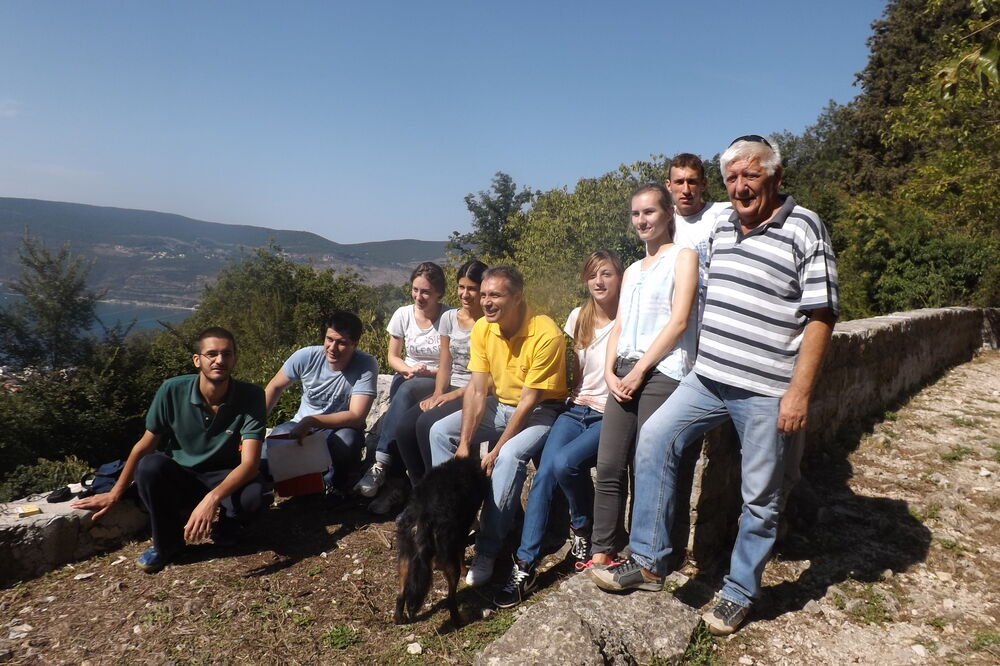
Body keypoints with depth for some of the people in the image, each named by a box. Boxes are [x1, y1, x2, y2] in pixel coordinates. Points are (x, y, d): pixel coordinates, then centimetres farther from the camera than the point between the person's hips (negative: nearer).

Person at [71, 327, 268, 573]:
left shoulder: (251, 396, -21)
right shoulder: (172, 391, -17)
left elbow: (249, 462, -28)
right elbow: (145, 446, -3)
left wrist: (212, 499, -44)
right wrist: (114, 494, 4)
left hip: (222, 479, -2)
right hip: (178, 479, 2)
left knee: (254, 494, -35)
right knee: (150, 466, -31)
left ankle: (225, 527, 2)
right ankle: (166, 542, -5)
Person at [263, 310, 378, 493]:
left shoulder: (366, 365, -23)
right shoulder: (306, 357, -15)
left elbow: (356, 417, -28)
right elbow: (275, 387, 3)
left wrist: (311, 421, -36)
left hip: (341, 428, -3)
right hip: (300, 426, 3)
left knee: (347, 440, -37)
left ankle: (333, 484, -3)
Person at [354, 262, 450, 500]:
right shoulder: (403, 315, 1)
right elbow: (393, 357, 10)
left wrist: (429, 372, -19)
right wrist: (409, 370, -11)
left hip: (439, 382, -3)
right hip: (407, 378, 4)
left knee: (407, 389, -36)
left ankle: (381, 465, -37)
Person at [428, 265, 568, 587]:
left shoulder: (546, 335, -26)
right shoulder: (482, 329, -8)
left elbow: (529, 400, -24)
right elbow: (477, 389, -8)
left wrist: (496, 450, -24)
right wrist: (464, 443, -16)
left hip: (540, 411, -6)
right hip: (499, 405, 7)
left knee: (510, 455, -33)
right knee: (440, 431, -7)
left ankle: (487, 551, -20)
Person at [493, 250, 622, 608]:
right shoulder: (578, 317, 10)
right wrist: (577, 395, 8)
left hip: (609, 417, -4)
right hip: (576, 409, 4)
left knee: (564, 463, -29)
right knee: (544, 473, -18)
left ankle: (583, 527, 1)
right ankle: (525, 565, -12)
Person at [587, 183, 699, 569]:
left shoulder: (683, 257, 3)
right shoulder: (632, 271, 24)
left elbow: (679, 321, -8)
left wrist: (639, 370, -12)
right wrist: (610, 371, 1)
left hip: (661, 373, -6)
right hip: (624, 375, 6)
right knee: (609, 467, 2)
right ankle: (603, 552, 11)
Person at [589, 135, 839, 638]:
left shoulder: (804, 229, -8)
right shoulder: (721, 230, 11)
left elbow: (820, 315, -12)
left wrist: (800, 391, -16)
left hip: (767, 390, -6)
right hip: (708, 376, 6)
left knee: (760, 497, 6)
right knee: (654, 438, -6)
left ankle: (739, 592, 25)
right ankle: (649, 562, 5)